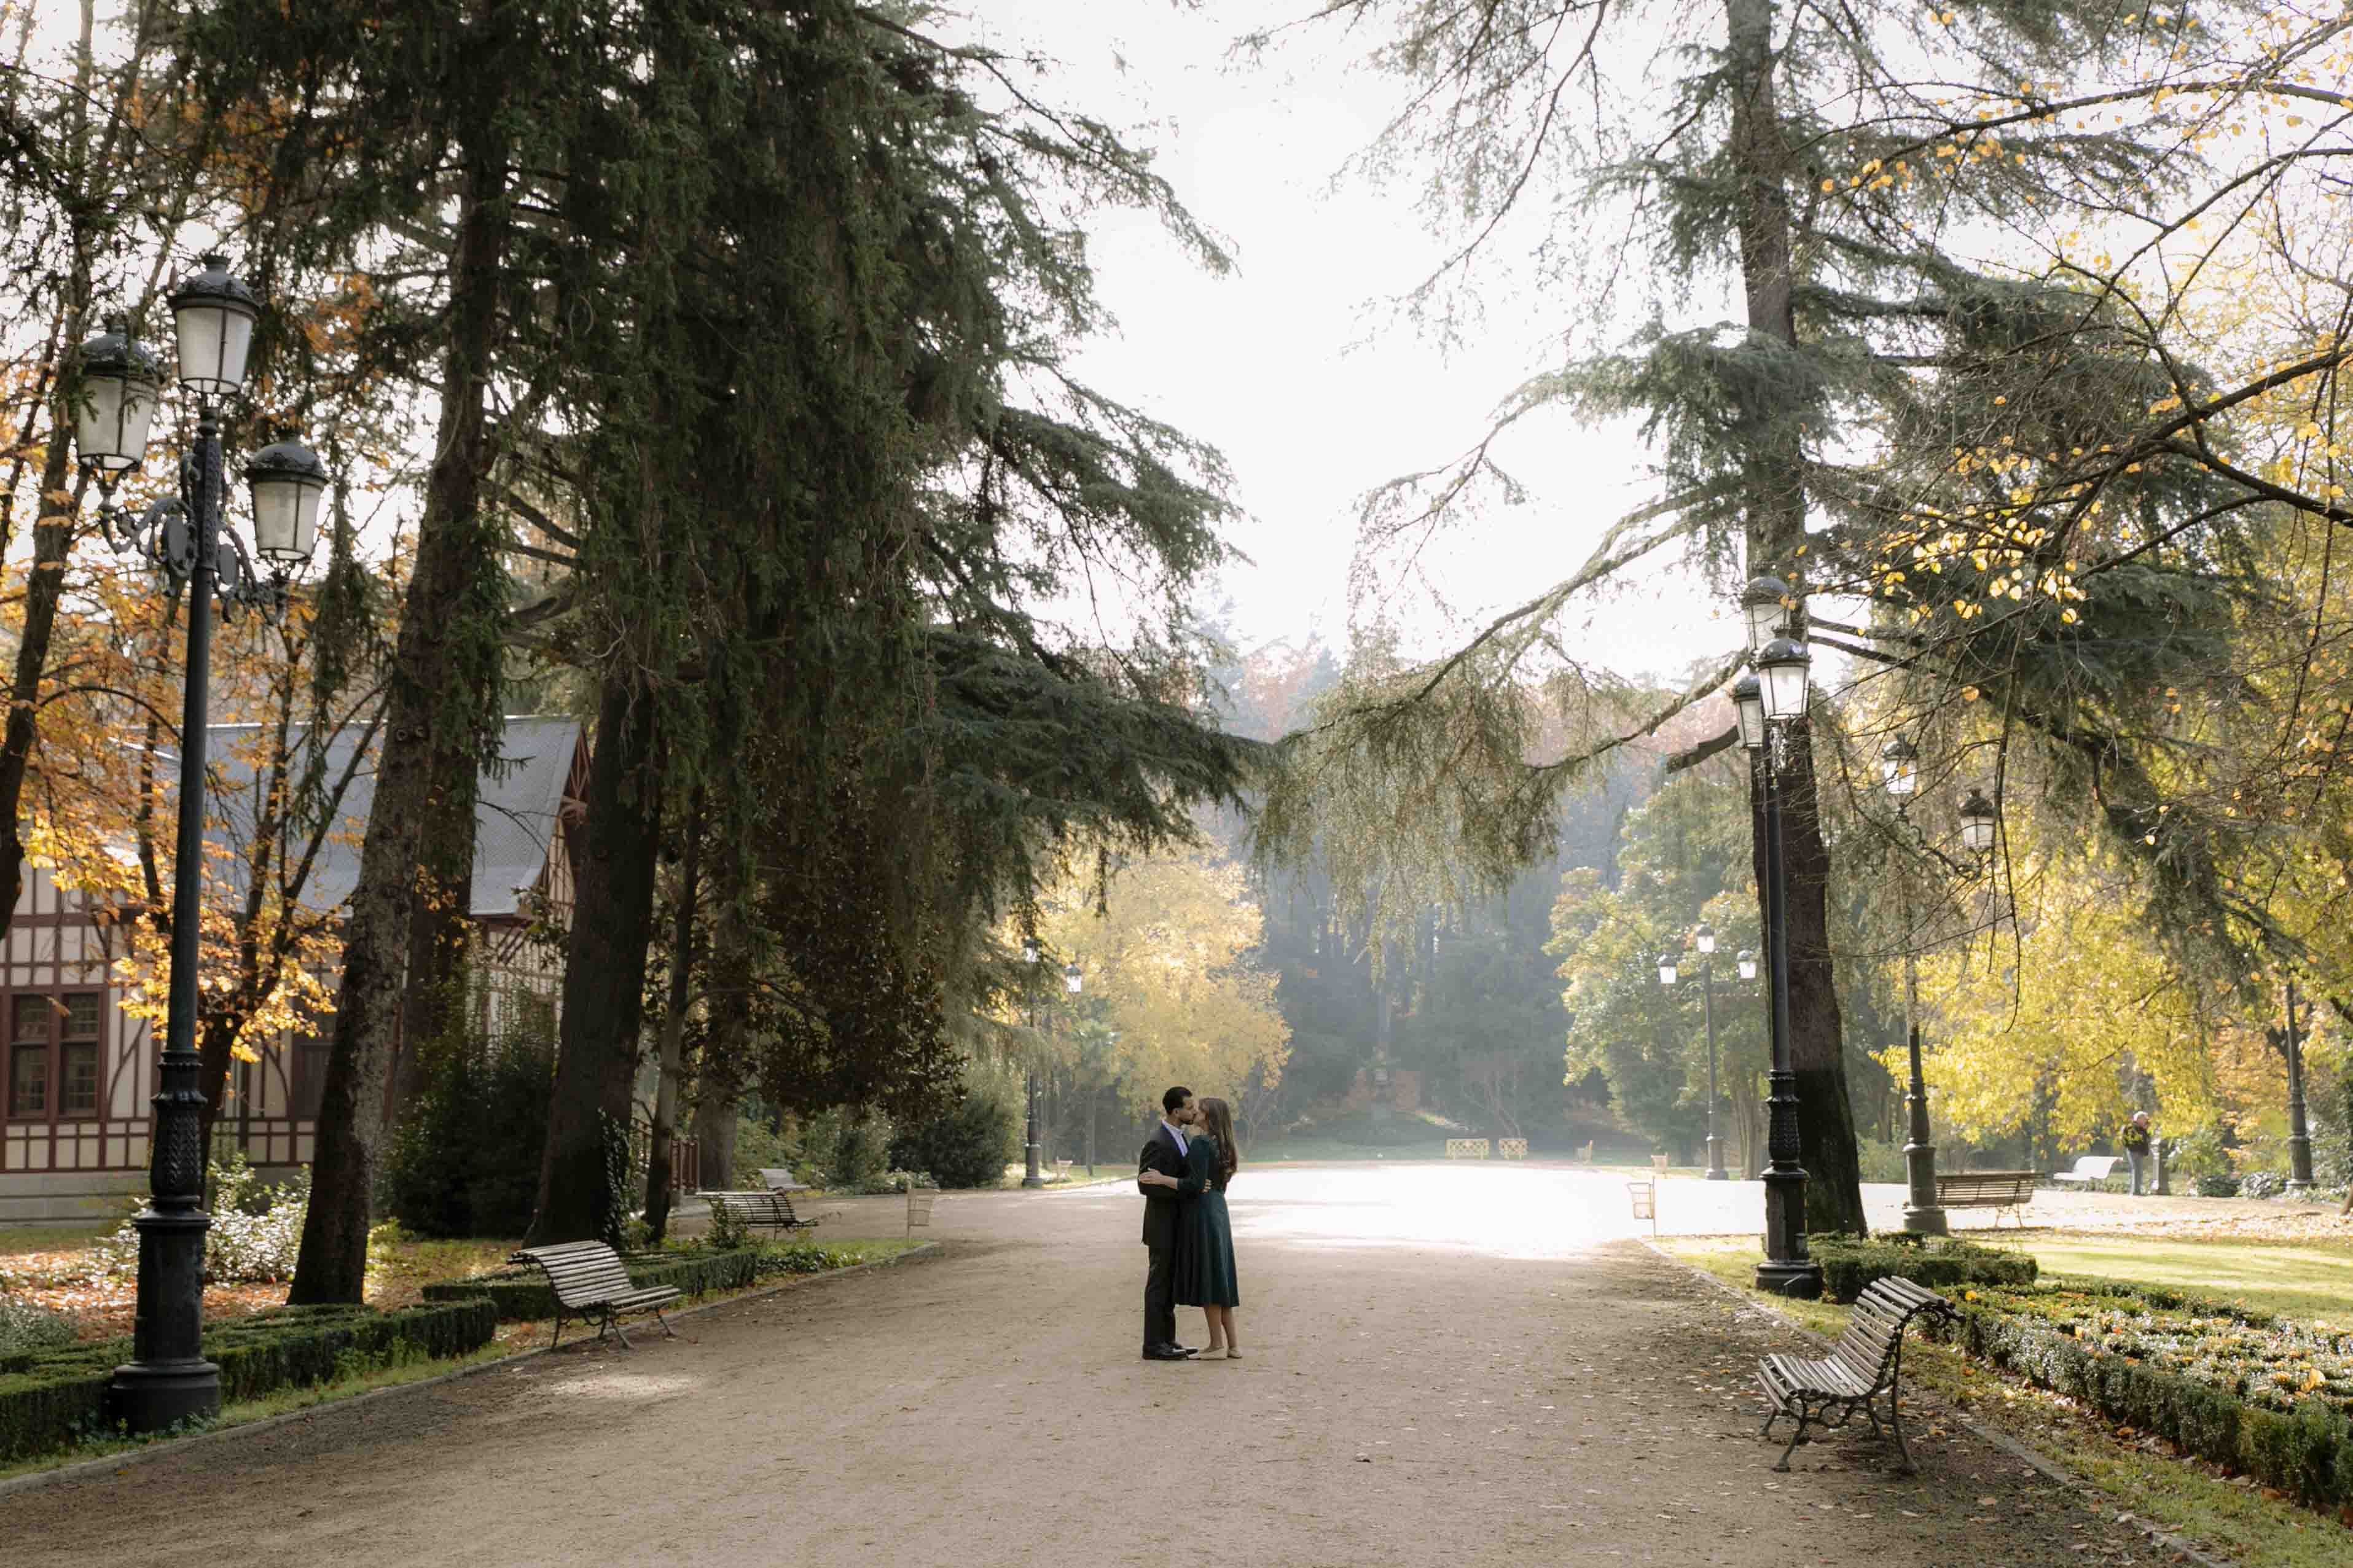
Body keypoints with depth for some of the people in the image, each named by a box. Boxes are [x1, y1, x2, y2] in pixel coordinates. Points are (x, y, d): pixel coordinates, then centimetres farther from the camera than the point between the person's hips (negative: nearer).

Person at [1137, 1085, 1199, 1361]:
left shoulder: (1178, 1136, 11)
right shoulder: (1157, 1142, -20)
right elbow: (1145, 1185, -24)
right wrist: (1187, 1186, -27)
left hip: (1176, 1225, 9)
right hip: (1162, 1225, -9)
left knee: (1169, 1285, 12)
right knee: (1159, 1284, -4)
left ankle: (1166, 1341, 18)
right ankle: (1153, 1345, 1)